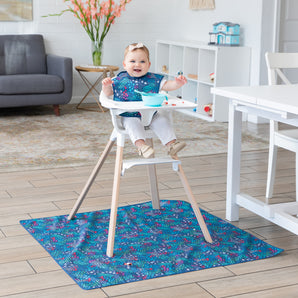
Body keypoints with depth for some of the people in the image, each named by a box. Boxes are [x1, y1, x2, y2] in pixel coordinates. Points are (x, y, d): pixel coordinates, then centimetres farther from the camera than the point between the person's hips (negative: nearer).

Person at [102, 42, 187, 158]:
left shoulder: (154, 79, 5)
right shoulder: (120, 80, 1)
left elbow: (167, 85, 4)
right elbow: (108, 93, 8)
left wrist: (177, 83, -17)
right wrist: (106, 86, -16)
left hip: (151, 115, 3)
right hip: (129, 116, -3)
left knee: (163, 121, -16)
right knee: (133, 124, -32)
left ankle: (171, 143, -13)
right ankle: (141, 145, -45)